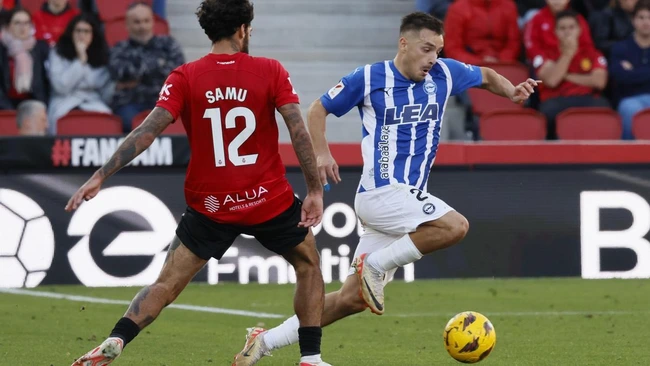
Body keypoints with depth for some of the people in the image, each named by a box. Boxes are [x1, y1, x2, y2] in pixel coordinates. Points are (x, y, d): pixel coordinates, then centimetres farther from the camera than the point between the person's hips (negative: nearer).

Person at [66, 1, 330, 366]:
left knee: (167, 284, 6)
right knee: (309, 264, 23)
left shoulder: (185, 78, -3)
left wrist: (100, 177, -12)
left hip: (210, 206, 1)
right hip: (270, 199, -1)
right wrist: (315, 191, -5)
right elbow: (299, 130, -11)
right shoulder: (270, 71, -5)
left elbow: (147, 131, -12)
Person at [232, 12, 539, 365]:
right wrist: (321, 153, -7)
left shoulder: (443, 74, 7)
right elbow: (317, 110, 8)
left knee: (352, 299, 5)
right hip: (379, 192, -6)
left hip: (409, 199, 6)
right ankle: (375, 264, -12)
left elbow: (486, 76, 25)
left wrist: (512, 91, 4)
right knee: (455, 226, -27)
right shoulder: (368, 78, -4)